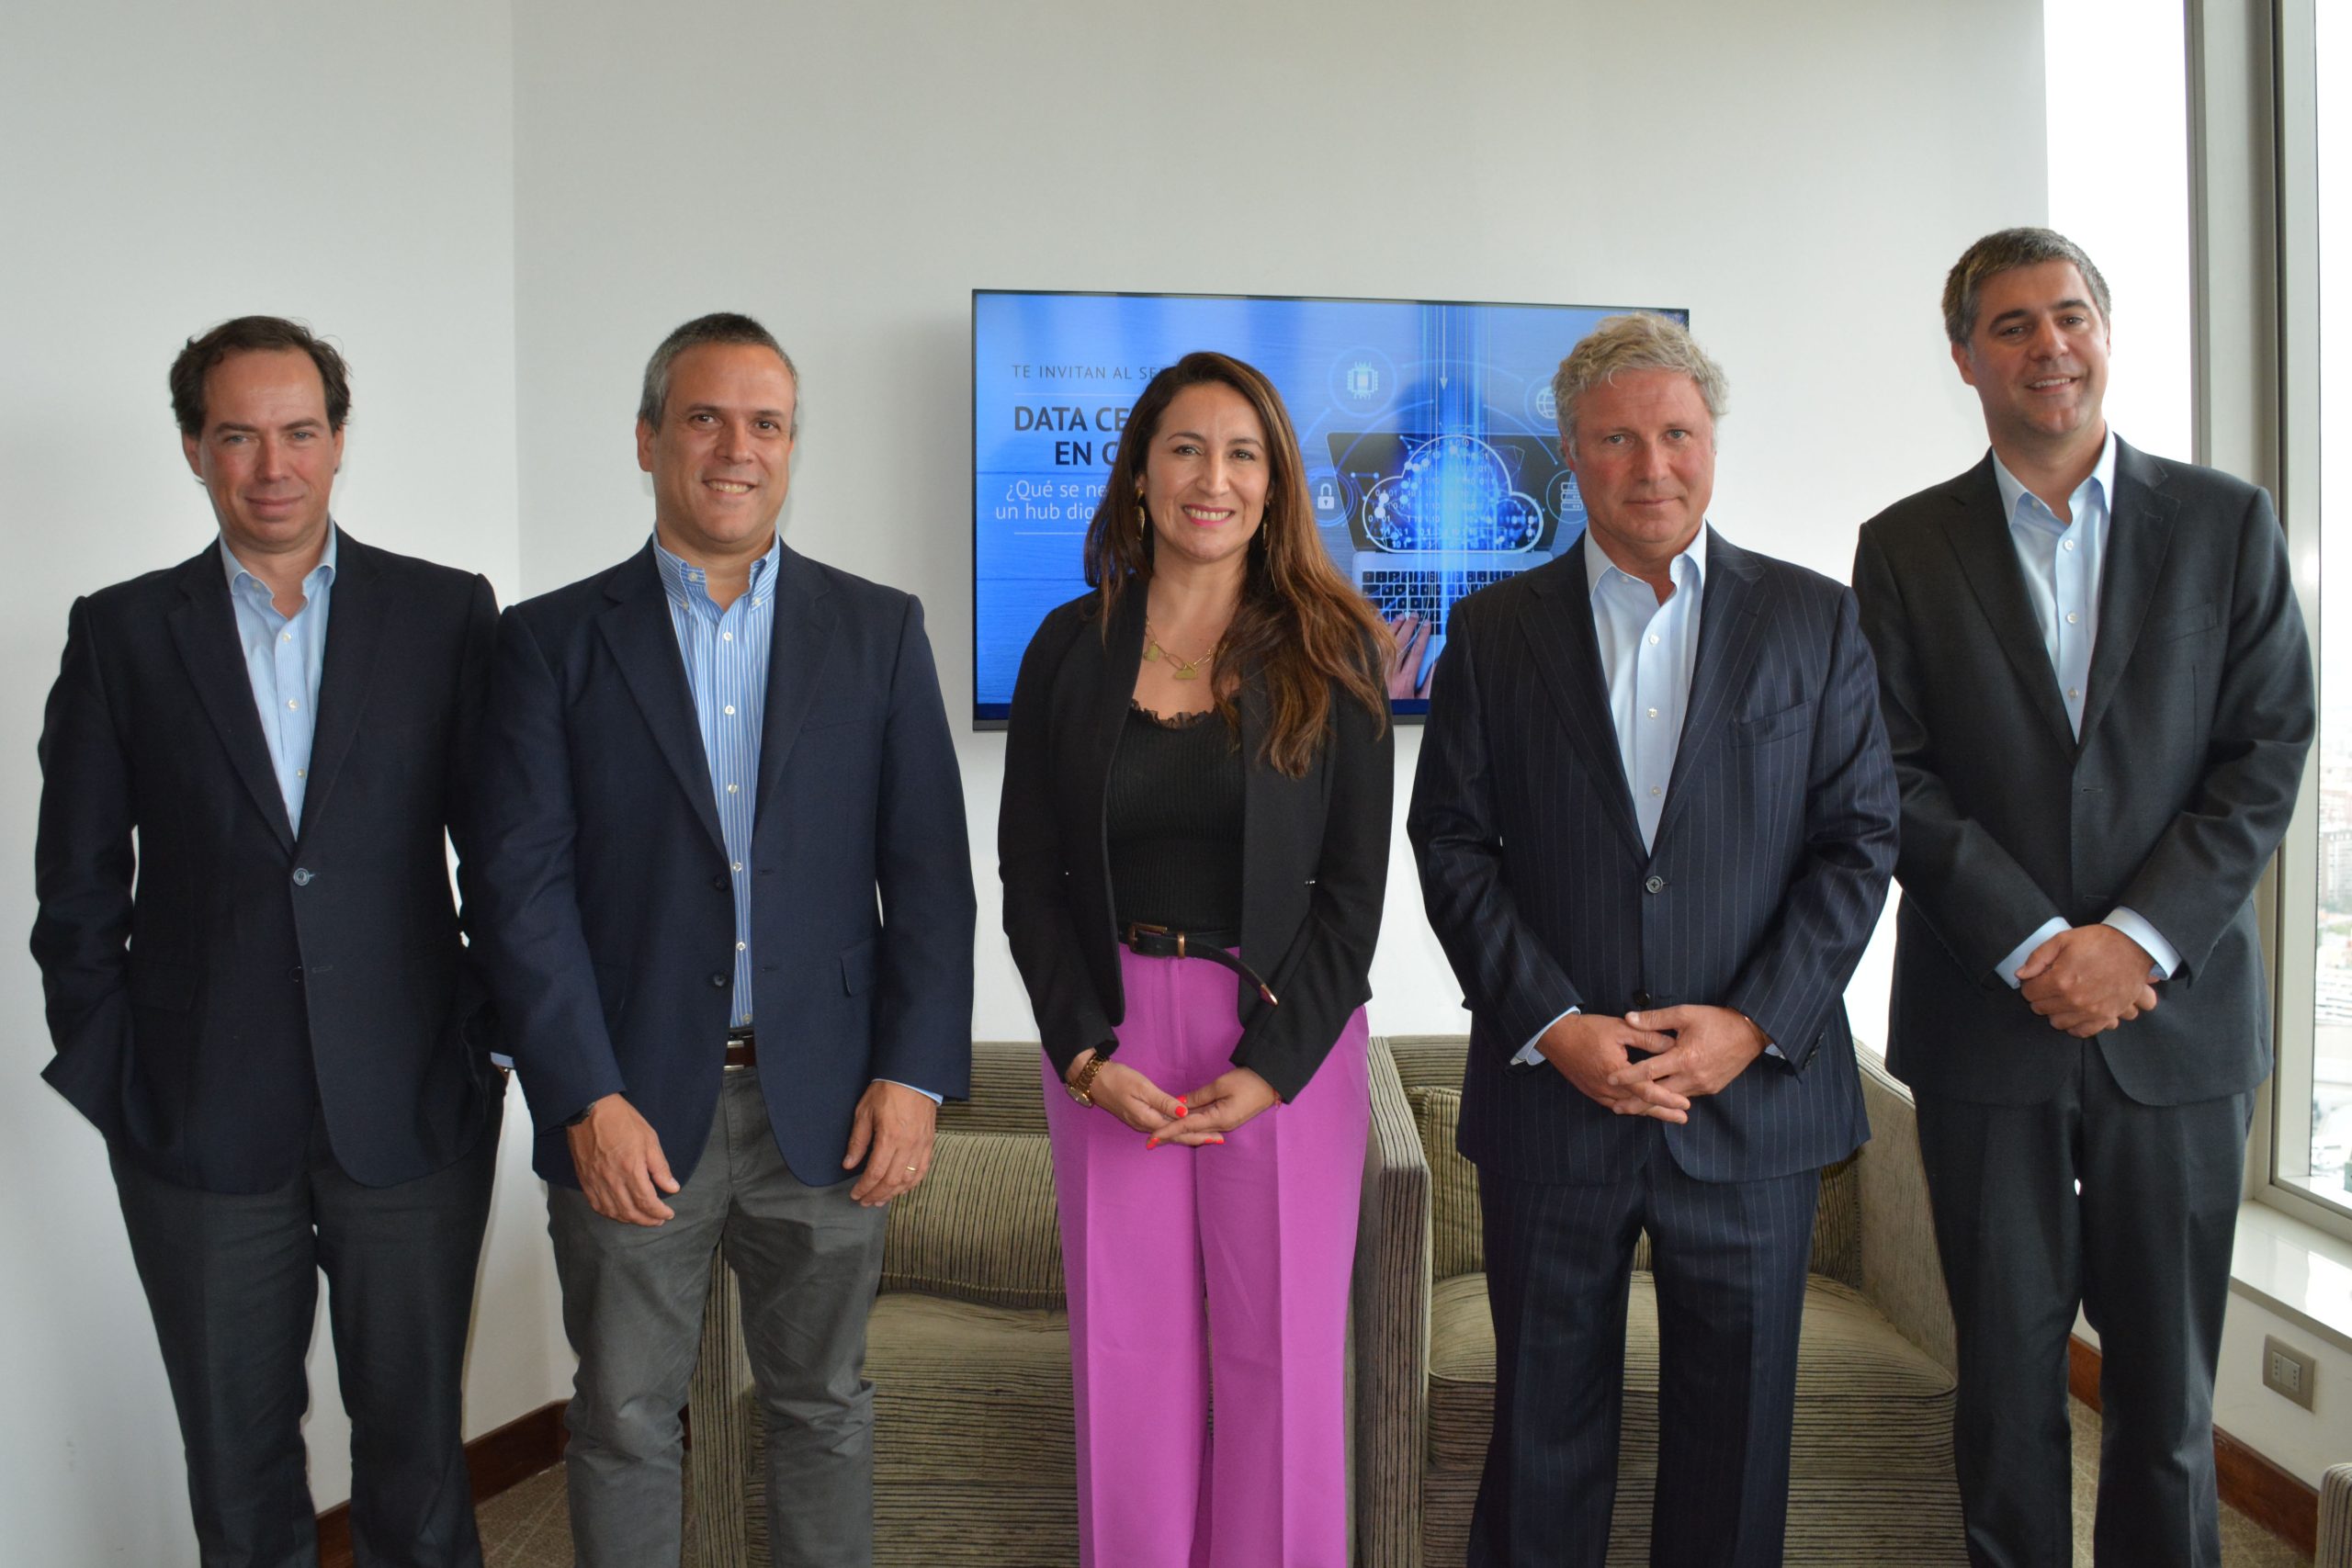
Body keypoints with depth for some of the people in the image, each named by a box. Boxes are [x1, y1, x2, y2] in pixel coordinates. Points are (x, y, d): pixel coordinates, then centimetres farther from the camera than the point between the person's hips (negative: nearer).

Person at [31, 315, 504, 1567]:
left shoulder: (448, 614, 1)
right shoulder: (120, 631, 4)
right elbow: (78, 884, 5)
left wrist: (496, 1041, -2)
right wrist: (105, 1075, 1)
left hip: (412, 1109, -1)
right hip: (199, 1121, 1)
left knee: (415, 1439, 11)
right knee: (236, 1454, 14)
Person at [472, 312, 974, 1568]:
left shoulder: (879, 630, 4)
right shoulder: (553, 639, 1)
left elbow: (927, 870, 1)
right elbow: (522, 885, -5)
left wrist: (914, 1078, -6)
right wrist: (586, 1100, -12)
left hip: (823, 1106, 1)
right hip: (629, 1104, -1)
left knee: (824, 1407, 15)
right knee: (624, 1422, 12)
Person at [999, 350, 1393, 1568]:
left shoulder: (1329, 651, 1)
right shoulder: (1072, 646, 5)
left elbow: (1353, 884, -2)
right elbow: (1030, 874, 4)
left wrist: (1271, 1065, -11)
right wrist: (1086, 1054, -8)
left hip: (1287, 1037, -1)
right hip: (1108, 1034, 1)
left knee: (1280, 1352, 6)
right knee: (1126, 1352, 9)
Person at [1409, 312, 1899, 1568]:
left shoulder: (1813, 620, 5)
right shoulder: (1495, 630, 5)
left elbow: (1858, 840, 1)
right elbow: (1451, 844, -1)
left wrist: (1755, 1024, -10)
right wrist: (1553, 1026, -12)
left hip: (1753, 1101, 1)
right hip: (1550, 1094, 0)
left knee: (1733, 1435, 12)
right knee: (1544, 1431, 11)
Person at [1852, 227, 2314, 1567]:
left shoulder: (2225, 523, 6)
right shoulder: (1905, 547, 4)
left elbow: (2266, 754, 0)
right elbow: (1897, 779, -3)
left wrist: (2139, 936, -11)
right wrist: (2034, 944, -12)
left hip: (2176, 1016, 1)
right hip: (1987, 1018, 0)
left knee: (2168, 1376, 8)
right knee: (2008, 1369, 8)